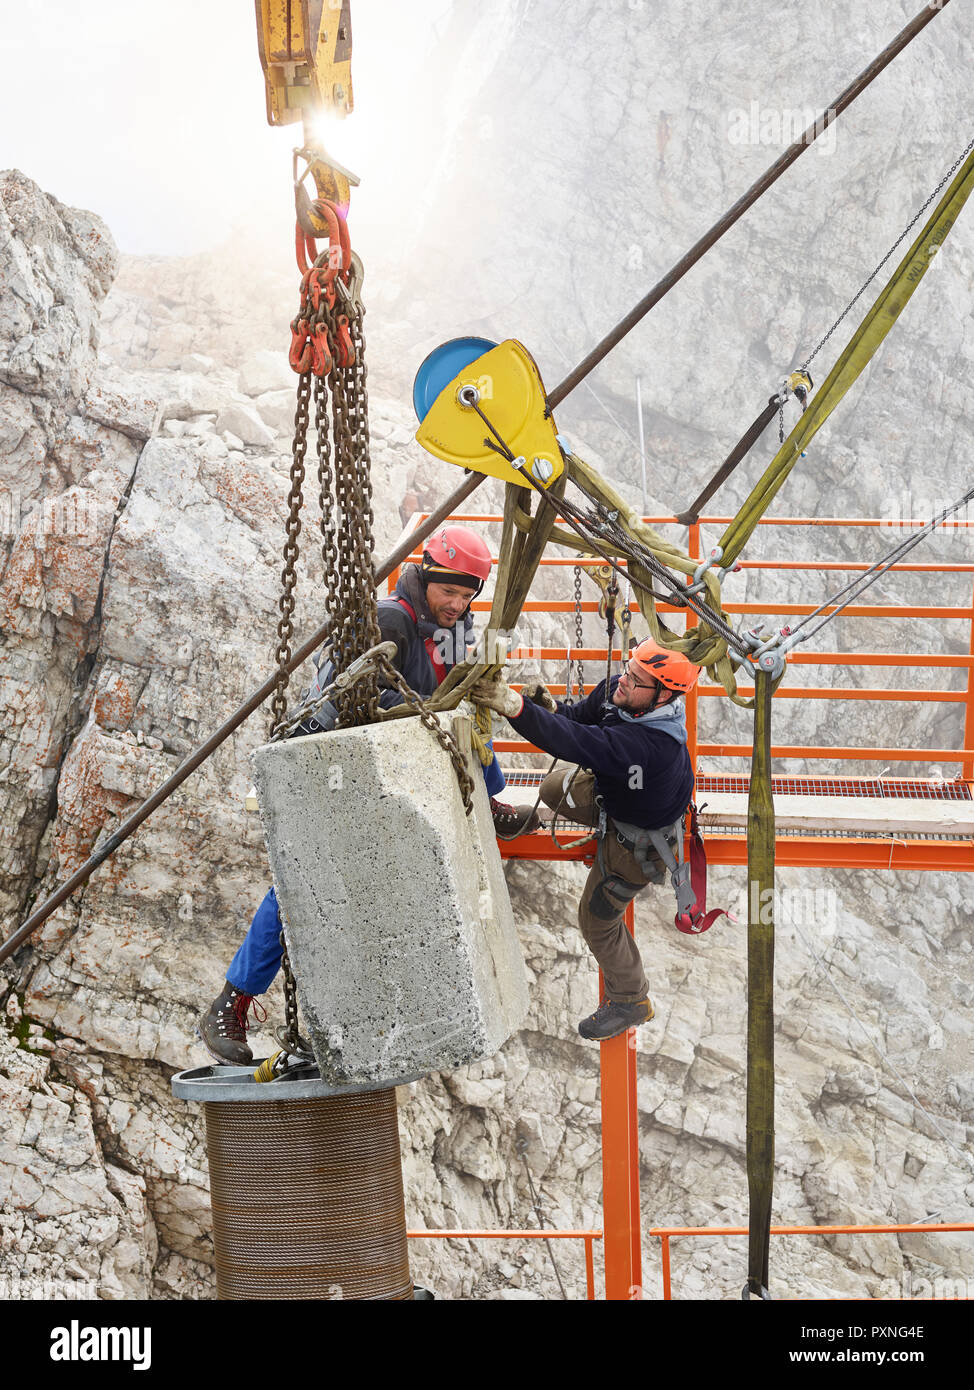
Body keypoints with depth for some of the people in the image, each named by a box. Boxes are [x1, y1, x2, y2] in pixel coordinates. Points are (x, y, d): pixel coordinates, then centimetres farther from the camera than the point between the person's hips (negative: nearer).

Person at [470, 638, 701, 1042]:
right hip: (611, 791, 8)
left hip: (640, 837, -8)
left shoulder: (652, 744, -47)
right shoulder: (618, 691, -23)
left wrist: (514, 705, -62)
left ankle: (629, 1001, 31)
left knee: (598, 918, 8)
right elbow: (581, 717, -5)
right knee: (554, 788, 29)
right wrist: (550, 707, -27)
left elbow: (577, 743, -56)